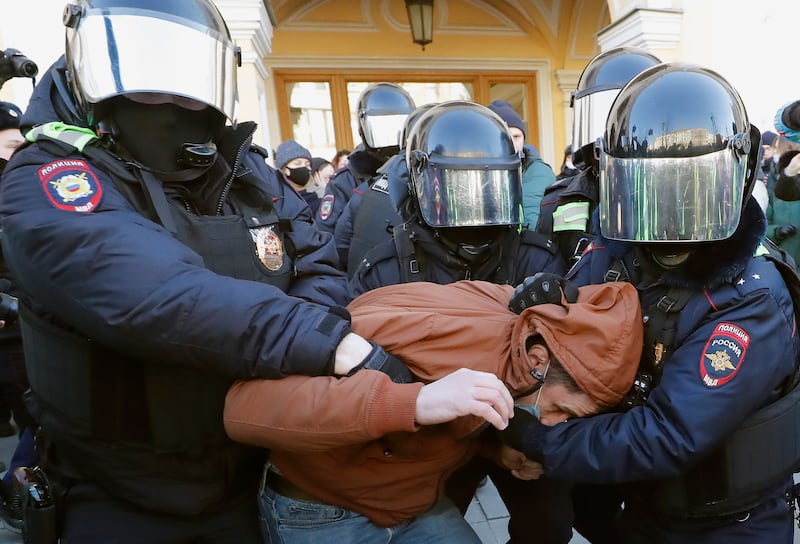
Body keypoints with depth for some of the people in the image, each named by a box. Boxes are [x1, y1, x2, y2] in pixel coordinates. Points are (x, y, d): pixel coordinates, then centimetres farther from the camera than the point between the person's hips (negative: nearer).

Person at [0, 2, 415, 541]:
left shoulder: (246, 173, 0)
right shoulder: (47, 180, -17)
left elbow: (319, 270, -6)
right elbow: (159, 294, -34)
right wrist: (338, 348, -42)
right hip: (120, 496, -4)